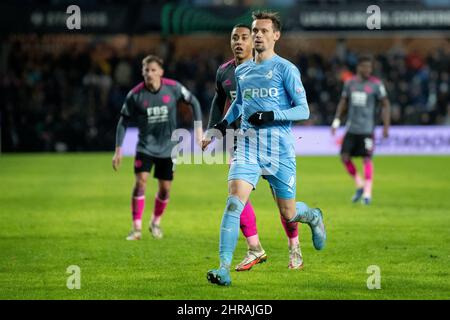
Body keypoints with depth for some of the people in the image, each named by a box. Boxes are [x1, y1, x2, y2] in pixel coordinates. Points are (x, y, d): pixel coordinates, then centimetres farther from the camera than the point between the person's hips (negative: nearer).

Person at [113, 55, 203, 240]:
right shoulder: (135, 95, -13)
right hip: (145, 146, -1)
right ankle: (137, 228, -12)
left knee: (165, 188, 4)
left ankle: (156, 223, 29)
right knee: (141, 181, -18)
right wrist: (118, 151, -6)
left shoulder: (173, 88, -12)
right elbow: (123, 122, -3)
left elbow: (193, 101, 5)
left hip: (167, 147, 1)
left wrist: (198, 127, -1)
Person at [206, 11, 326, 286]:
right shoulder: (242, 71, 12)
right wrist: (224, 123, 13)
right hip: (248, 146, 3)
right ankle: (224, 268, -23)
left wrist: (271, 116, -20)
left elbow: (303, 110, -7)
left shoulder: (286, 69, -4)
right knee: (235, 200, -19)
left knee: (288, 214, 7)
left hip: (280, 150, -3)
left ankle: (314, 217, 45)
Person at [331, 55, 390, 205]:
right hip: (351, 128, 4)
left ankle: (367, 193, -1)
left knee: (367, 159, -8)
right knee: (344, 157, -2)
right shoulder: (350, 83, 7)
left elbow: (385, 105, -1)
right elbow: (343, 102, 19)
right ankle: (359, 185, 18)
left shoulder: (376, 84, -4)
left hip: (367, 129, -4)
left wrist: (386, 126, -7)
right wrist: (337, 119, 9)